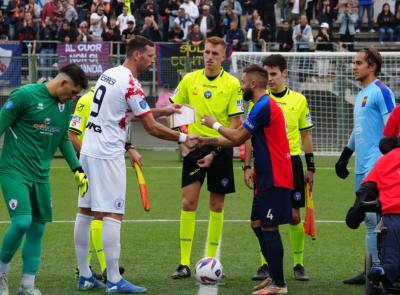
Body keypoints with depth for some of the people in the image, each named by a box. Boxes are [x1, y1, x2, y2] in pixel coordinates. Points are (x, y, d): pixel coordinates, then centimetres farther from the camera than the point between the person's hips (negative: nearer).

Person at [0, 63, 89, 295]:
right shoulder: (25, 95, -12)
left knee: (38, 228, 4)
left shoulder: (66, 103, 10)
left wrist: (77, 169, 16)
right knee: (22, 222, -18)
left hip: (41, 176, 7)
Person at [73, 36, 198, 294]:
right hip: (108, 156, -9)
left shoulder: (108, 74, 11)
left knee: (85, 212, 10)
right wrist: (183, 138, -2)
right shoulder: (130, 84, -14)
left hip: (89, 151, 9)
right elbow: (152, 128, -12)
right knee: (113, 215, -7)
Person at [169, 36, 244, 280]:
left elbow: (235, 124, -5)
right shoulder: (189, 80, 3)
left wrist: (216, 150, -13)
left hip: (220, 149, -1)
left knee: (217, 205, 5)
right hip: (194, 146, 1)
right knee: (189, 202, -6)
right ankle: (184, 263, -5)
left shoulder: (232, 84, -4)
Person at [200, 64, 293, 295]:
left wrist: (215, 125, 3)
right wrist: (209, 142, 20)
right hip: (268, 178, 10)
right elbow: (241, 139, 20)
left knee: (269, 228, -7)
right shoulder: (264, 105, 17)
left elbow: (238, 138, -12)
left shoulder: (264, 106, -16)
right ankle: (275, 276, 19)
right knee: (258, 224, 13)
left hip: (274, 180, -10)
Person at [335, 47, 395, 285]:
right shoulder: (362, 94, 19)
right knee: (370, 219, 9)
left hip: (376, 166, -9)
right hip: (363, 167, 9)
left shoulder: (381, 92, -8)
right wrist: (345, 156, 28)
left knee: (373, 216, -12)